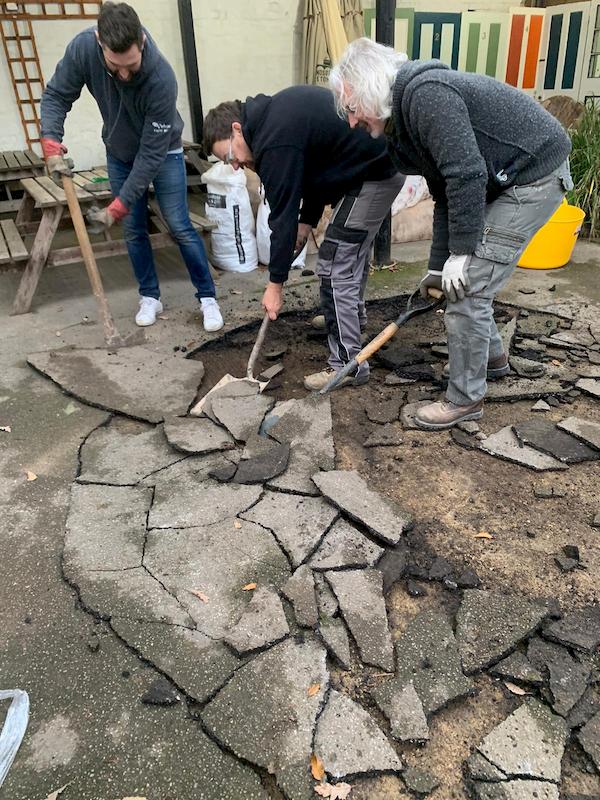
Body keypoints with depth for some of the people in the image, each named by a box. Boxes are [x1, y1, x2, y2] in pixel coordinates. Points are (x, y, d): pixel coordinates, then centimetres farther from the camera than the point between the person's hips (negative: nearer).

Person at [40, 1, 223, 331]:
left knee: (179, 226, -6)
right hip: (119, 152, 3)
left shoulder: (161, 78, -37)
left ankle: (207, 297, 6)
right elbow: (56, 95, -12)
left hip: (163, 152, -3)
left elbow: (152, 153, -33)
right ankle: (150, 296, 17)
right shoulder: (83, 47, -27)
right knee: (134, 229, 4)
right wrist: (51, 143, -30)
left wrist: (119, 206, -32)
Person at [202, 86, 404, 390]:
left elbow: (283, 215, -19)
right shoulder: (274, 112, 10)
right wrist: (307, 221, 9)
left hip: (374, 173, -11)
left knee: (335, 268, -9)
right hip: (385, 159, 11)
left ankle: (347, 365, -4)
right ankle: (353, 317, 49)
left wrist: (275, 283, -13)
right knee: (353, 246, 27)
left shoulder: (275, 143, -20)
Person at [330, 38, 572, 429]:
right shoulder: (408, 108, 11)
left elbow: (466, 175, -27)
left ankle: (465, 399, 3)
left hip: (536, 174, -10)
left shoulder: (425, 93, -21)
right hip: (509, 180, 10)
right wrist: (438, 265, 8)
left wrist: (460, 252, -20)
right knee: (461, 276, 15)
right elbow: (444, 195, 11)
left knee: (468, 286, -10)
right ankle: (492, 356, 35)